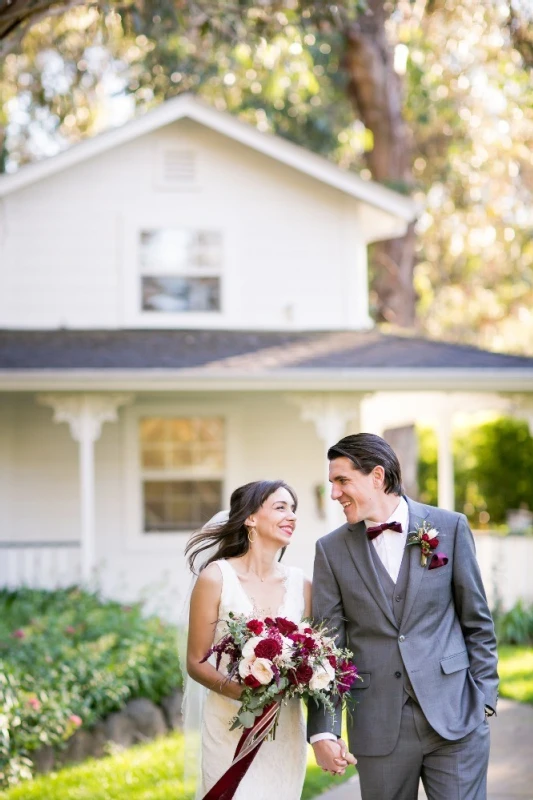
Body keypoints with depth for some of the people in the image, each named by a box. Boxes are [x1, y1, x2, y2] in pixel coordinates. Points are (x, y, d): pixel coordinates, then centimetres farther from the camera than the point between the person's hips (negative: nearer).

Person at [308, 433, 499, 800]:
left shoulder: (450, 526, 1)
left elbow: (477, 622, 6)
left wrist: (485, 698, 1)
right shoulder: (332, 550, 4)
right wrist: (323, 728, -6)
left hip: (455, 715, -1)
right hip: (378, 726, 1)